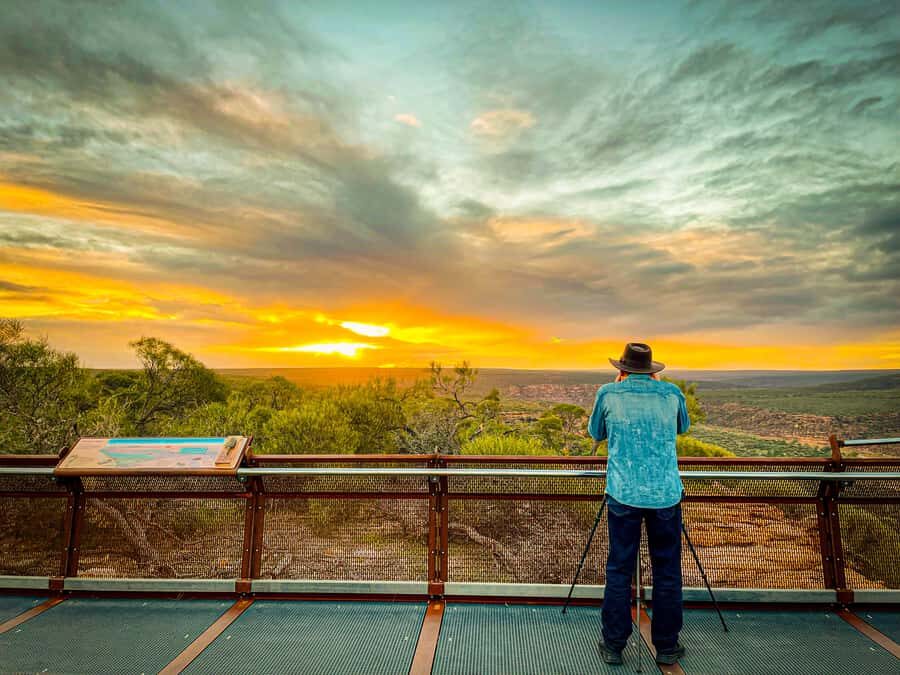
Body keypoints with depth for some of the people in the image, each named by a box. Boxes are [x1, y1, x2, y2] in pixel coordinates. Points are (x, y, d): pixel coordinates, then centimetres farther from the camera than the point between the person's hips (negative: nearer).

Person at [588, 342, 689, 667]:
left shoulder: (609, 393, -1)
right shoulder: (672, 393, 3)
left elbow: (596, 434, 14)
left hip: (623, 494, -1)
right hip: (666, 494, 1)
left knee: (619, 570, 8)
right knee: (667, 572, 14)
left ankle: (613, 646, 18)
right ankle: (667, 647, 25)